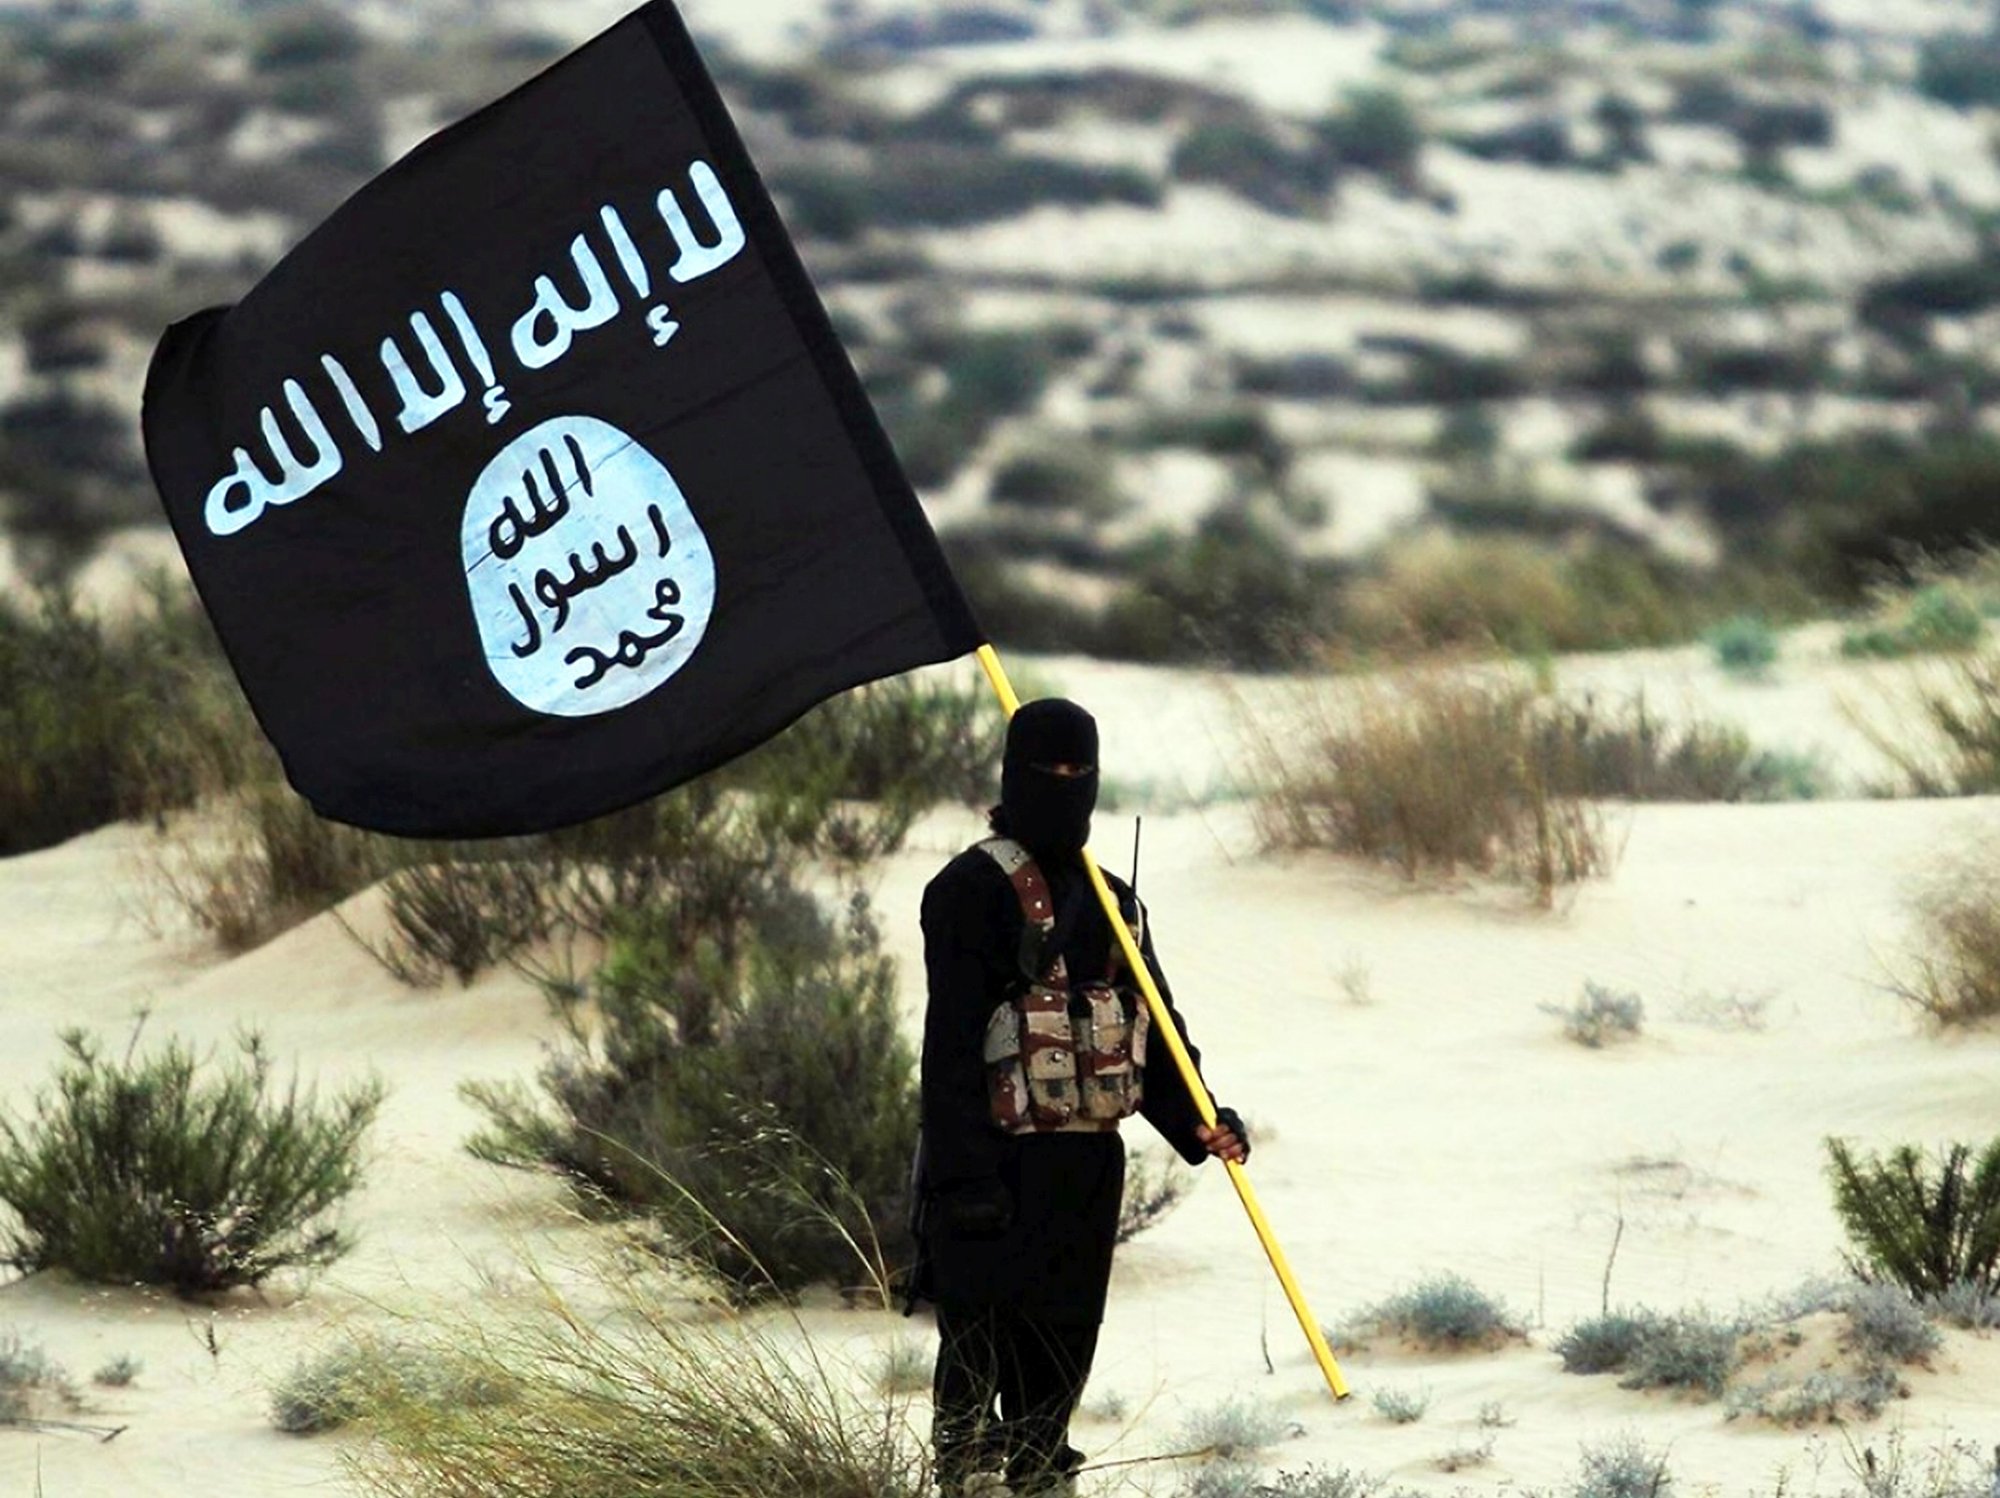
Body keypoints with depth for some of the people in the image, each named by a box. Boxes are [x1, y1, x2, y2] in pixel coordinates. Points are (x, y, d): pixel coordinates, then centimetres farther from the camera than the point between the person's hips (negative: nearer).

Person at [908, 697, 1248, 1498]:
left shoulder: (1113, 904, 17)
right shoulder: (975, 890, -7)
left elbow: (1155, 1034, 19)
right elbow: (952, 1042, -13)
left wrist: (1200, 1122, 1)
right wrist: (965, 1177, -20)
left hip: (1088, 1163, 7)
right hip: (999, 1161, -7)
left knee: (1061, 1355, 12)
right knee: (982, 1351, -9)